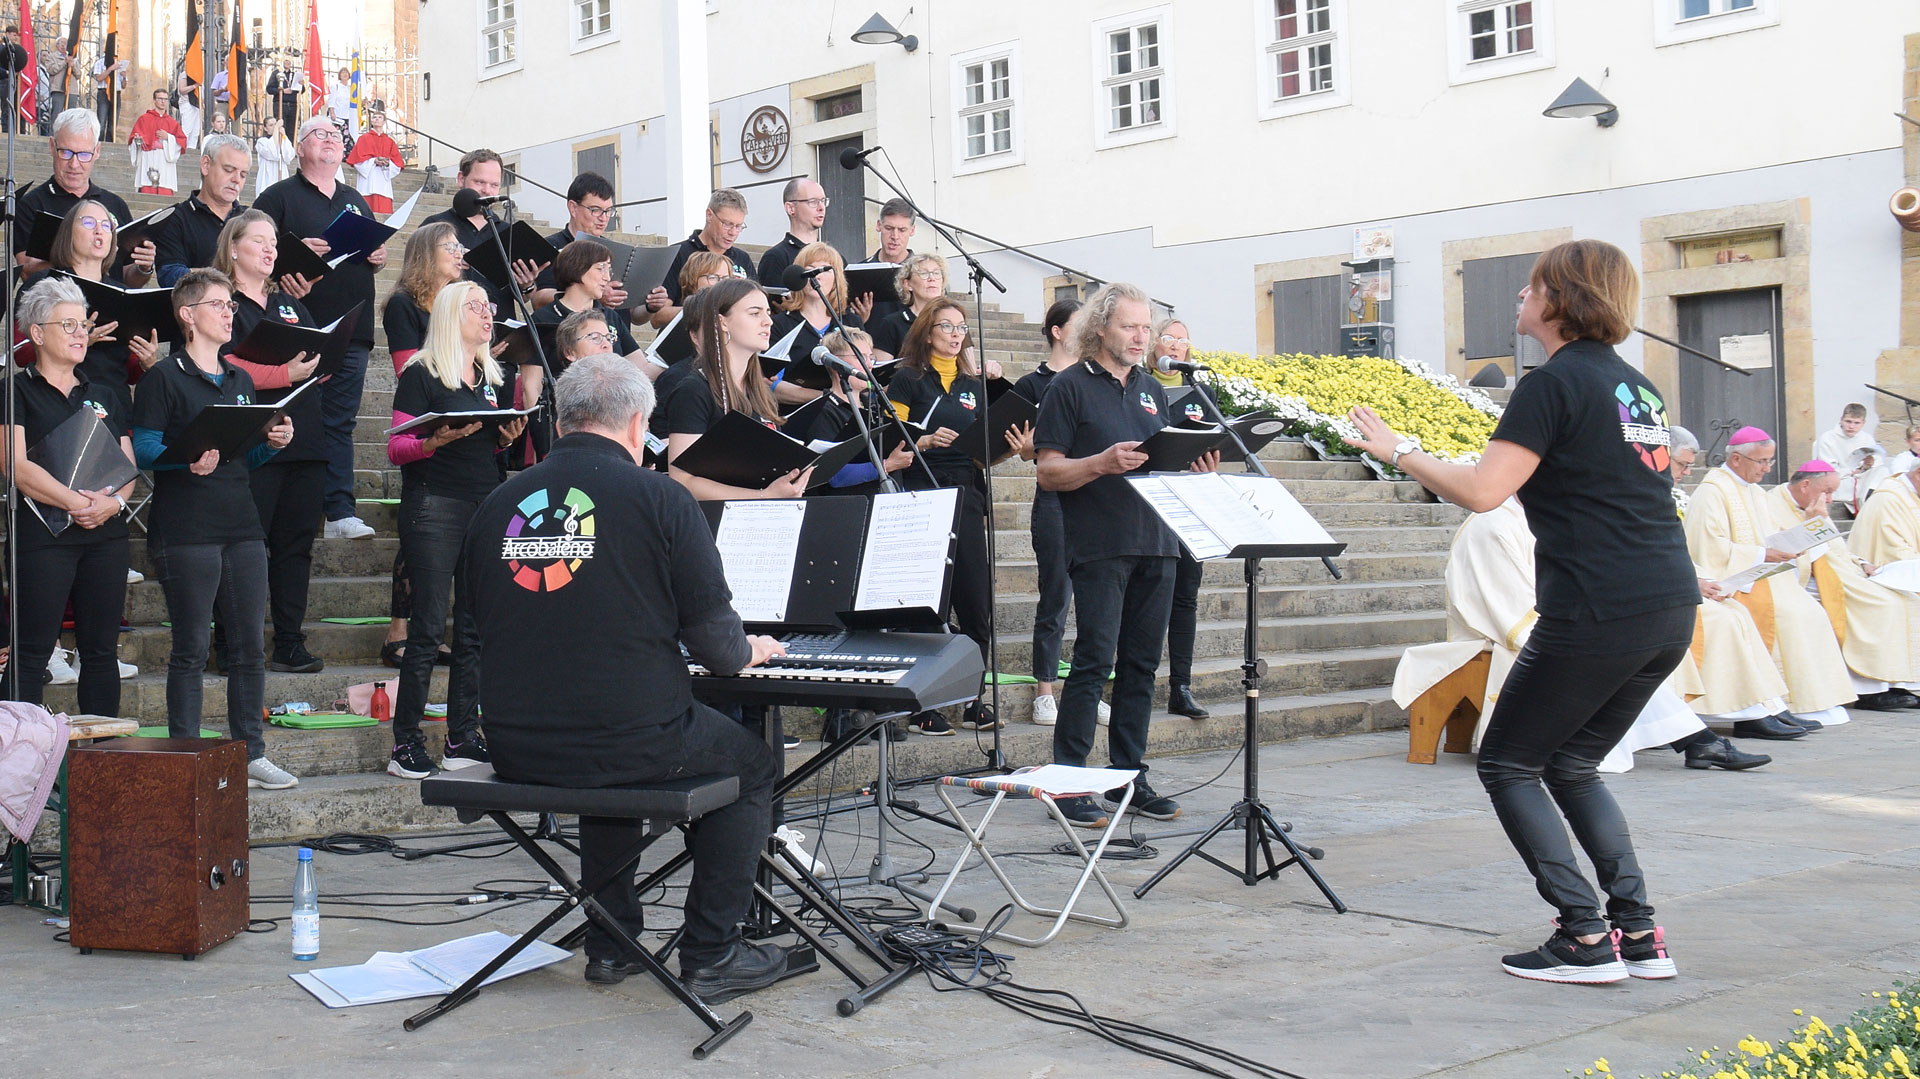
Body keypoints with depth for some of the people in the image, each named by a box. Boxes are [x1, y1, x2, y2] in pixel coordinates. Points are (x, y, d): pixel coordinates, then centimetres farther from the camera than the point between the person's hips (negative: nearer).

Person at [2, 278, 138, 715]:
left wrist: (114, 501, -8)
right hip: (43, 535, -5)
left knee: (102, 650, 6)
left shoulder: (104, 396, 18)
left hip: (105, 533, 5)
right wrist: (76, 502, -19)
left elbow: (129, 464, 13)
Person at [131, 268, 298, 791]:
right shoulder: (164, 377, -1)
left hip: (242, 527, 6)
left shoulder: (240, 380, 19)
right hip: (185, 532, -6)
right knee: (191, 649, -1)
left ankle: (251, 753, 15)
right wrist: (189, 460, -25)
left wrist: (272, 444, 3)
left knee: (250, 644, 6)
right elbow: (143, 451, -8)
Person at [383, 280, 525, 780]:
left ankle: (463, 738, 13)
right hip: (434, 506, -6)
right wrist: (438, 440, -24)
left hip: (486, 505, 7)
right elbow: (396, 448, -7)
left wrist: (507, 437, 4)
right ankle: (405, 744, 0)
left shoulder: (490, 377, 17)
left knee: (476, 626, 6)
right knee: (429, 627, -6)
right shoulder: (421, 374, -3)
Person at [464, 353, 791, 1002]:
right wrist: (746, 652, 18)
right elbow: (712, 632, -7)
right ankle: (711, 956, 20)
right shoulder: (658, 498, -9)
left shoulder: (498, 504, 4)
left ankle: (611, 943, 36)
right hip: (632, 741, -5)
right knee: (751, 767, 22)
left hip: (516, 750, 5)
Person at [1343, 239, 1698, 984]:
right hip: (1671, 609, 9)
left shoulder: (1555, 383, -10)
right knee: (1572, 764, 20)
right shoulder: (1636, 385, 16)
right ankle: (1639, 934, 12)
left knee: (1508, 763, 6)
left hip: (1599, 610, -9)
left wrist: (1397, 452, -6)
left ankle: (1586, 940, 1)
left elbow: (1481, 492, -18)